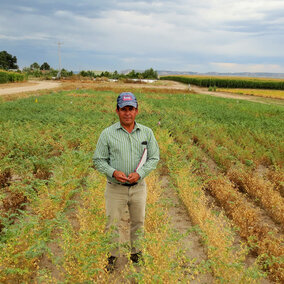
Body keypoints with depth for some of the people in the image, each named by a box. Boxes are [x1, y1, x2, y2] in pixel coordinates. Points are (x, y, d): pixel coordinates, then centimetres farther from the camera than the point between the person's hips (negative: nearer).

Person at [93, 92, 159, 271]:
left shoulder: (147, 133, 1)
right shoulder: (107, 134, -5)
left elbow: (154, 158, 1)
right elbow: (98, 160, -2)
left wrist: (139, 173, -15)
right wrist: (113, 172, -21)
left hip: (139, 187, 2)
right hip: (115, 188, -2)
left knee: (138, 222, 17)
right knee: (112, 224, 9)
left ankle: (137, 253, 39)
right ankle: (113, 256, 30)